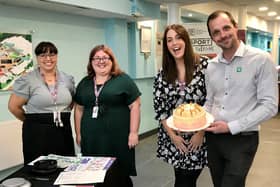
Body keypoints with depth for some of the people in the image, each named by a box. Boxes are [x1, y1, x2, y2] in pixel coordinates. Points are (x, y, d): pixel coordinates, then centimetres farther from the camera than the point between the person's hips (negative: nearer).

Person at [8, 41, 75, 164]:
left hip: (64, 132, 4)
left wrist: (62, 116, 8)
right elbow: (13, 106, -2)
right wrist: (33, 120, 7)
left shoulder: (68, 79, 8)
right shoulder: (26, 80, -5)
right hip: (37, 134, -3)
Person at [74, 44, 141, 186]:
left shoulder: (123, 80, -1)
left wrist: (133, 132, -8)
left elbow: (135, 106, -3)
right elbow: (79, 109, 17)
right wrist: (78, 133, 14)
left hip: (117, 139, -3)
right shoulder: (84, 83, 12)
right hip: (91, 140, 4)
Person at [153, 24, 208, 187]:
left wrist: (201, 132, -11)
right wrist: (172, 135, -5)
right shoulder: (163, 73, 0)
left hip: (199, 136, -2)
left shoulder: (204, 64, -8)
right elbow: (159, 108, 1)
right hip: (173, 136, 2)